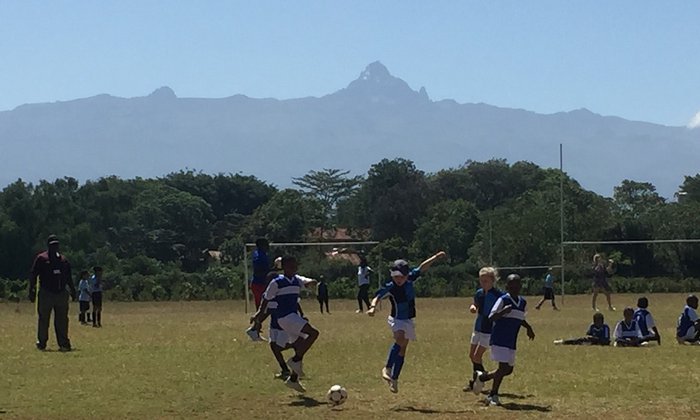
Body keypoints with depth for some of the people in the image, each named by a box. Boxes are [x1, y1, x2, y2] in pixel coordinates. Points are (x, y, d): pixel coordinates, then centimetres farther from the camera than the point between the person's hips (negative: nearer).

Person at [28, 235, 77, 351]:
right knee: (43, 320, 1)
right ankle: (41, 343, 10)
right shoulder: (41, 258, 1)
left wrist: (72, 290, 16)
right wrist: (32, 291, -9)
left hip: (61, 293, 4)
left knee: (62, 320, 3)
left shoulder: (63, 260, 16)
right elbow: (33, 275, -2)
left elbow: (68, 277, 21)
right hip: (46, 294, -4)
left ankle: (64, 344, 5)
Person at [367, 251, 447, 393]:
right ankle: (387, 369, -29)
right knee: (400, 340, -34)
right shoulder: (389, 287, -19)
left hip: (408, 320, 6)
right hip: (397, 319, -6)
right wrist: (373, 307, -49)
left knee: (402, 349, 9)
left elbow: (422, 268, 5)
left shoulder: (410, 279, -5)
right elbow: (377, 297, -29)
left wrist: (435, 257, 2)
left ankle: (394, 379, 18)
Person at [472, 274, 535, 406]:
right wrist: (503, 311, -35)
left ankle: (482, 377, 29)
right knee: (504, 367, -14)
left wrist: (528, 328, 14)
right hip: (499, 340, -7)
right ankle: (493, 395, 1)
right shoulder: (503, 300, -11)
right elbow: (491, 317, -18)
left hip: (511, 343, 7)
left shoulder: (523, 302, 10)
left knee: (508, 369, 9)